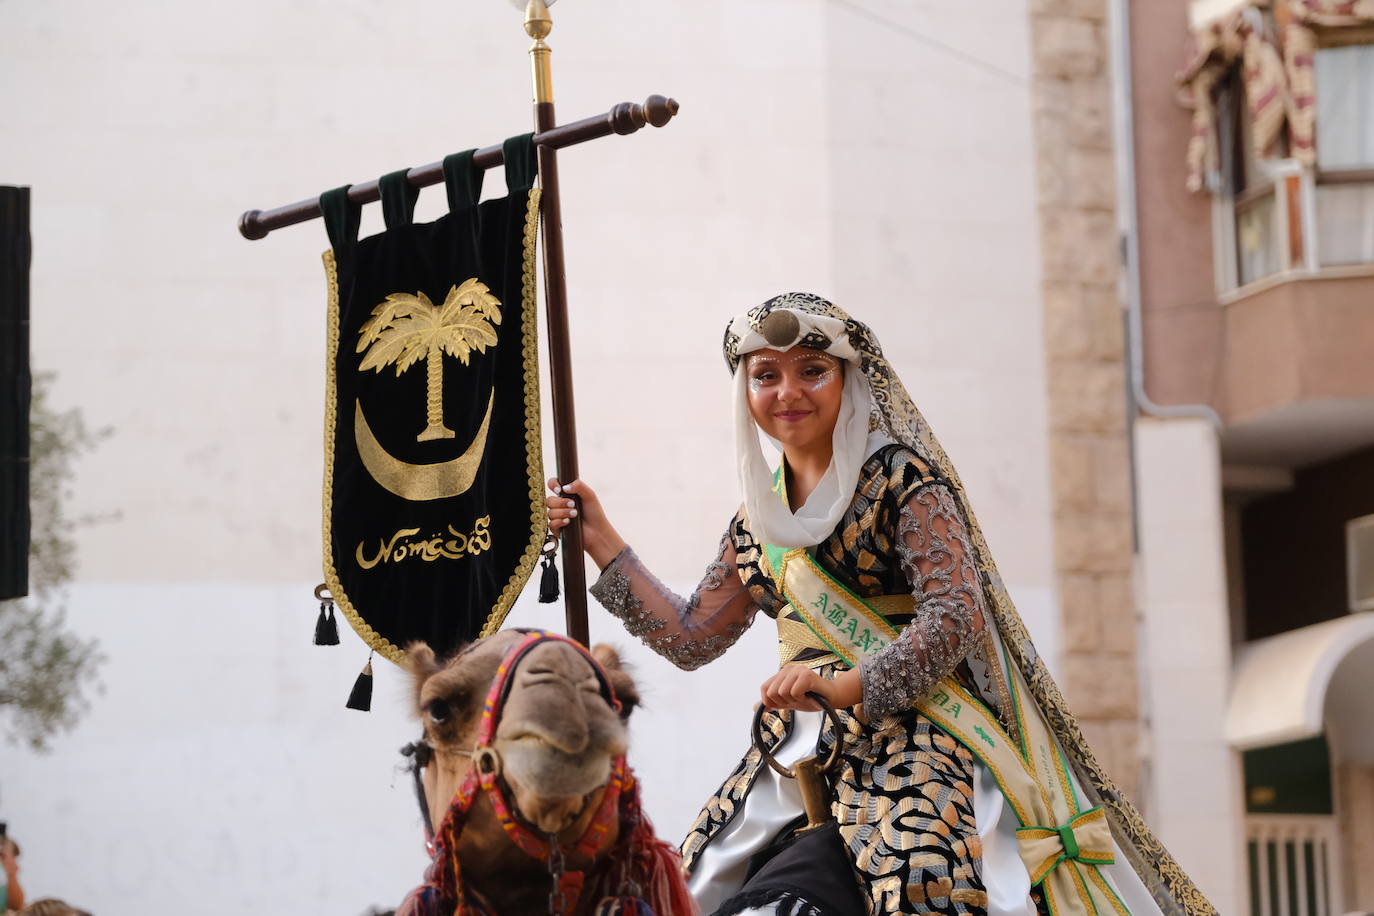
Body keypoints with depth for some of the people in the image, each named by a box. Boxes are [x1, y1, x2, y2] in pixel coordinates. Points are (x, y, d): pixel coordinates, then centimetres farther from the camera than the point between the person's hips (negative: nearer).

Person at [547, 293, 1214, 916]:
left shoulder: (903, 479, -4)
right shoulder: (757, 520, 16)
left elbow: (957, 617, -12)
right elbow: (690, 638, 18)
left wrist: (849, 685, -21)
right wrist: (600, 541, 16)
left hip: (913, 739, -6)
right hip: (798, 750, 7)